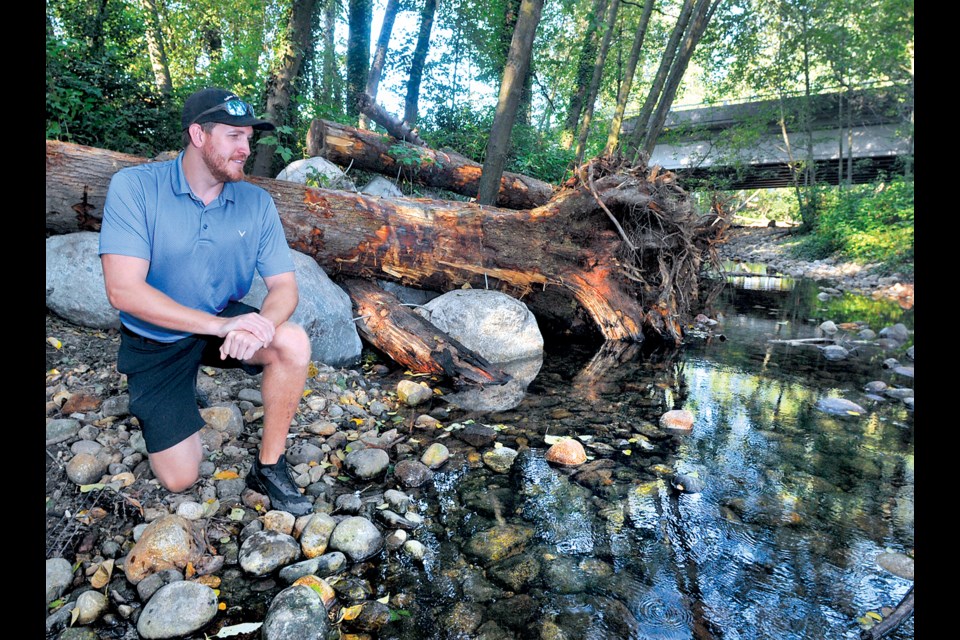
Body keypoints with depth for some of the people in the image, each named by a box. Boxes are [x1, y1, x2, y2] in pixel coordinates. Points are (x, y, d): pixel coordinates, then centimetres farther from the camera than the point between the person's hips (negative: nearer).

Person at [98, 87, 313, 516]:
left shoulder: (257, 202, -10)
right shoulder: (134, 187, -19)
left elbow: (284, 287, -12)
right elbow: (123, 290, -27)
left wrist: (258, 326, -35)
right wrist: (220, 324, -36)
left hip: (225, 320, 2)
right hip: (156, 340, -2)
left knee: (293, 343, -30)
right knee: (180, 478, -4)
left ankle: (269, 466, -10)